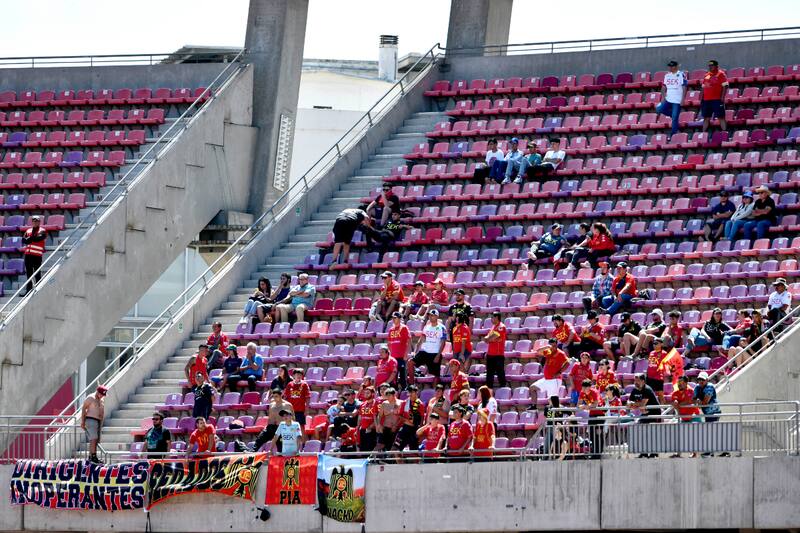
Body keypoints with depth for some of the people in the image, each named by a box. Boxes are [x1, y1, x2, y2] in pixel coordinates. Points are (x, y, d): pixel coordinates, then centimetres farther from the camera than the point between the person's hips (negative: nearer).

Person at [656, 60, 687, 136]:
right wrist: (663, 97, 3)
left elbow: (684, 87, -8)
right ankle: (673, 115, 10)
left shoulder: (681, 75, -6)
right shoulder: (667, 75, 11)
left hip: (677, 101, -6)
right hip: (668, 99, 6)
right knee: (659, 109, -12)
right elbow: (664, 87, 15)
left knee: (675, 118, -5)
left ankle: (673, 133, 4)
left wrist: (683, 99, -14)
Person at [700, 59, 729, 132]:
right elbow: (703, 88, 21)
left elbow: (725, 86, -8)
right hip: (706, 100, 7)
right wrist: (701, 99, 15)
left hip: (717, 99, -7)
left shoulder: (721, 74, -2)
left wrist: (722, 97, -16)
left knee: (721, 117, -7)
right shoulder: (706, 75, 17)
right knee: (706, 118, 8)